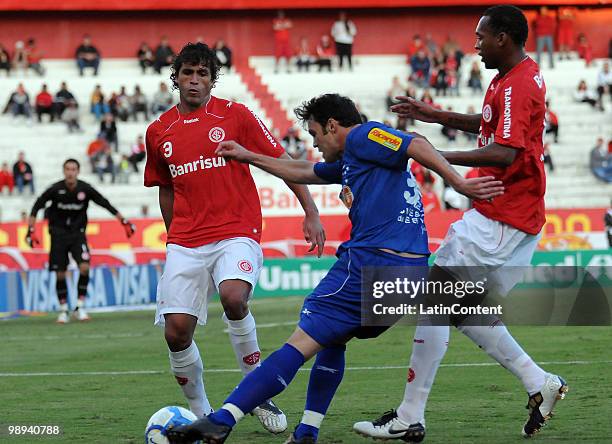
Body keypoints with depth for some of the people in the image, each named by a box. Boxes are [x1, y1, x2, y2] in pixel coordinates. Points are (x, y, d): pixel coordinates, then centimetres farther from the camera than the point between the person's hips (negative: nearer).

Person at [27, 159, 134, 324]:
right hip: (58, 234, 0)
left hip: (78, 233, 0)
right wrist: (31, 230, -12)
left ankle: (80, 307, -7)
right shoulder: (55, 189, -13)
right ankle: (63, 310, 15)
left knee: (84, 267, -18)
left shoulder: (86, 189, -10)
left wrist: (124, 221, -3)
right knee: (60, 274, -1)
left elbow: (106, 204, -2)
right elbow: (36, 207, -5)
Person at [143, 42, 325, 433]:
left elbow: (282, 162, 3)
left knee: (233, 296, -32)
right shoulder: (159, 132, 11)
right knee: (176, 331, -9)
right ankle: (201, 413, 12)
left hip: (237, 233, -4)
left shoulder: (236, 116, 0)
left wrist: (311, 212, -4)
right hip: (185, 242, 4)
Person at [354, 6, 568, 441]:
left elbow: (504, 153, -30)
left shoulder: (518, 85, -18)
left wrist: (439, 157, -29)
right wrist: (435, 115, 28)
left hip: (499, 221, -10)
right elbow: (491, 126, 33)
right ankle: (539, 384, 12)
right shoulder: (517, 76, 14)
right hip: (512, 216, 10)